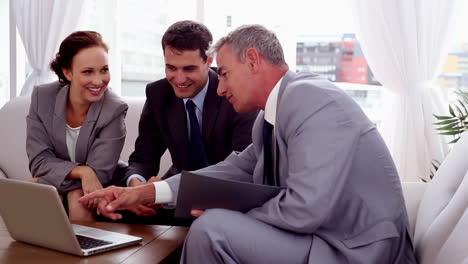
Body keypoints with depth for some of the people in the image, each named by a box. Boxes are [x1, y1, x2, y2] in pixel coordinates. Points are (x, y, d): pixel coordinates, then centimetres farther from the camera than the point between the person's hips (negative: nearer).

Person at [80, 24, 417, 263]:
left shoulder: (312, 100, -21)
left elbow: (304, 208, -28)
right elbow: (235, 170, 13)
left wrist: (224, 209, -11)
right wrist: (144, 192, 7)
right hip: (324, 234, 9)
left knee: (212, 228, -20)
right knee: (217, 222, 15)